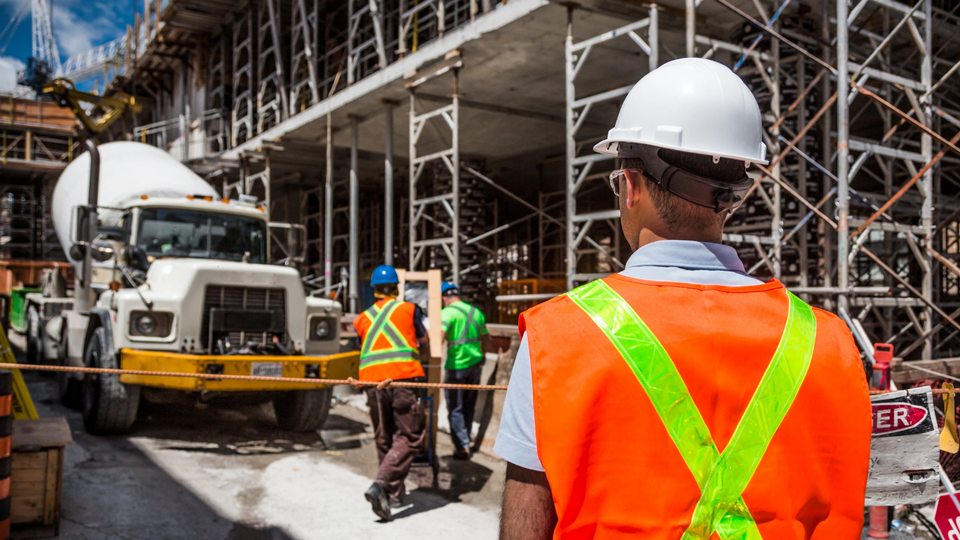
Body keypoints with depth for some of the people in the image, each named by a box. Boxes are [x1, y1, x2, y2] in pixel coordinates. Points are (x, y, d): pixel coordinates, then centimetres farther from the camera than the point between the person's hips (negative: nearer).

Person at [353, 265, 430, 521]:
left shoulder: (362, 319, 21)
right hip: (403, 376, -4)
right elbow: (424, 344, 25)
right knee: (409, 437, 0)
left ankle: (395, 494, 21)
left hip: (371, 380, 4)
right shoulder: (409, 309, 14)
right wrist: (422, 360, 47)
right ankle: (380, 485, -17)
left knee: (384, 439, 15)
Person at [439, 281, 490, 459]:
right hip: (475, 364, 6)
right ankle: (465, 440, 28)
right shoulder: (477, 312, 11)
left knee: (455, 408, 3)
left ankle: (462, 447, 1)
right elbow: (486, 342, 18)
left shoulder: (448, 312, -9)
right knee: (468, 406, 18)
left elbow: (439, 338, -22)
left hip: (456, 366, -6)